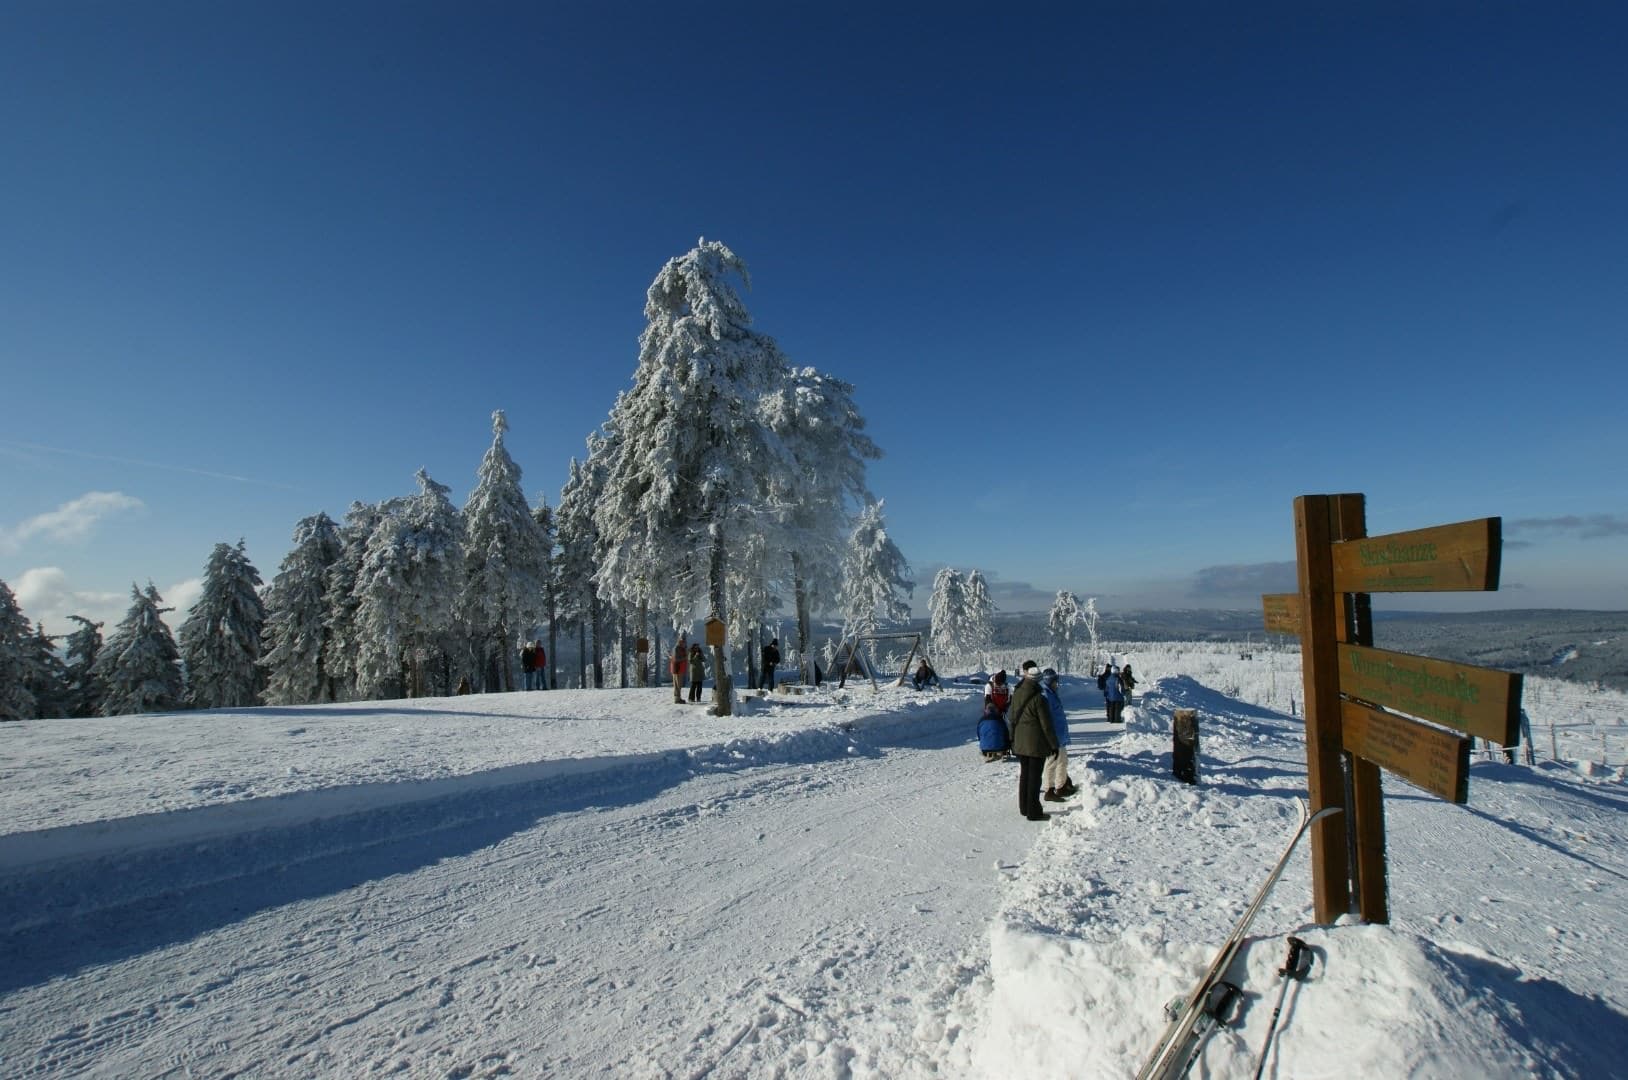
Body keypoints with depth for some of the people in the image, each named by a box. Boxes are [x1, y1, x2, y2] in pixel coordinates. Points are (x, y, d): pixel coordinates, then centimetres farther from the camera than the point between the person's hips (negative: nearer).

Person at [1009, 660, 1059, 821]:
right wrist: (1054, 744, -5)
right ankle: (1034, 812, 10)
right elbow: (1047, 725, -15)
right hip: (1037, 744, -6)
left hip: (1020, 742, 6)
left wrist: (1012, 740, 20)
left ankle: (1024, 808, 27)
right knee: (1034, 777, 2)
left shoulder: (1016, 694, 1)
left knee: (1024, 774, 17)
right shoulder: (1038, 698, -19)